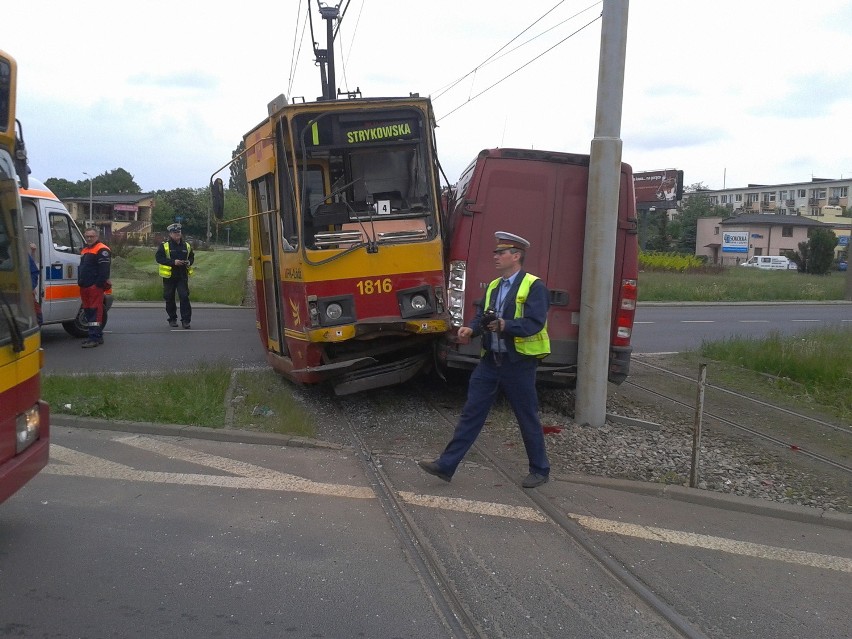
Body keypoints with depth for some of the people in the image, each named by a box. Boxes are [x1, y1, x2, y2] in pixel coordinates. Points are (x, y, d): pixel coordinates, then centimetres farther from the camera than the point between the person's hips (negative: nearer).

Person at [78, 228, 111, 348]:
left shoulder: (102, 250, -9)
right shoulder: (84, 250, 23)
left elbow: (104, 269, -18)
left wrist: (99, 284, -23)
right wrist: (80, 282, 24)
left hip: (95, 286, -10)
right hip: (84, 286, 10)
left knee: (95, 311, -12)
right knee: (88, 310, 13)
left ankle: (95, 338, -14)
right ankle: (97, 335, 21)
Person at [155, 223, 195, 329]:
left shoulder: (186, 246, 10)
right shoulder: (164, 246, -2)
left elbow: (192, 257, 21)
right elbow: (159, 258, -9)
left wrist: (189, 262, -3)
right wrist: (173, 262, -18)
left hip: (182, 276, 1)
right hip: (169, 276, -1)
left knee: (184, 297, -9)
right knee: (169, 298, 6)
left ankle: (186, 320, -5)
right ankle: (172, 319, 20)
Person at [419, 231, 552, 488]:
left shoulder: (534, 287, -11)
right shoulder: (493, 286, 13)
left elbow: (534, 323, -21)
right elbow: (482, 316, 10)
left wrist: (504, 325, -34)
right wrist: (471, 328, -11)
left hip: (519, 363, -6)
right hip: (490, 360, 6)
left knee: (528, 419, 6)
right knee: (471, 413, 5)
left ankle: (540, 470, 24)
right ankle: (446, 465, 8)